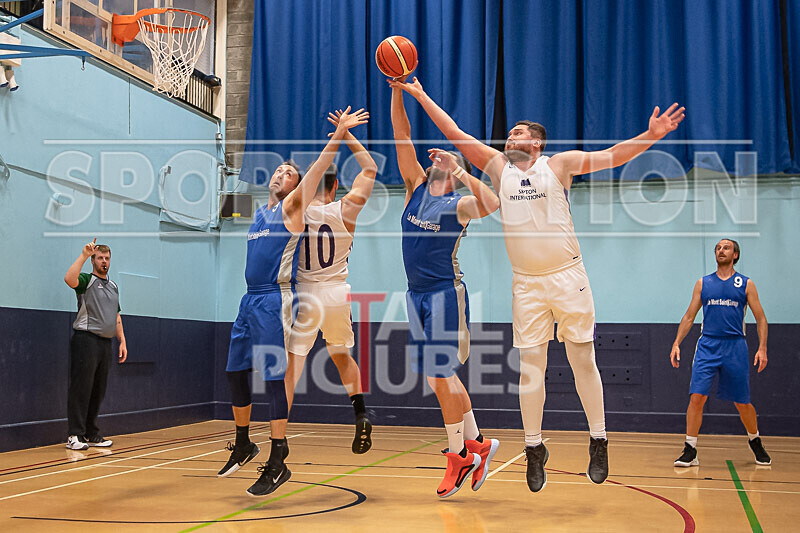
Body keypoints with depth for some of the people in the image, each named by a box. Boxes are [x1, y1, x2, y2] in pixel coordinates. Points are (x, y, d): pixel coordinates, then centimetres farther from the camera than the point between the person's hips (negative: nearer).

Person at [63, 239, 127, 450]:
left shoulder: (113, 287, 21)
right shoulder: (86, 280, -1)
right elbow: (69, 279, -25)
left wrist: (122, 341, 16)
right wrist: (84, 255, -22)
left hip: (106, 343, 7)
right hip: (86, 340, -7)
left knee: (98, 391, 9)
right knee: (81, 388, -9)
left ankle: (91, 434, 15)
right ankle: (74, 435, -8)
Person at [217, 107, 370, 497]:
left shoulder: (291, 208, 0)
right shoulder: (260, 213, 19)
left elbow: (316, 171, -10)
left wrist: (338, 136, -17)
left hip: (274, 300, -8)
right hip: (250, 299, 8)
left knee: (274, 376, -11)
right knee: (235, 371, 12)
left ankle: (278, 462, -9)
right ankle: (243, 446, 28)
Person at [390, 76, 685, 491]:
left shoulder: (559, 164, 3)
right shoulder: (497, 166, 8)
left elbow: (611, 156, -3)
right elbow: (455, 134, 7)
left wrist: (650, 135, -17)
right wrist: (419, 95, 4)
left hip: (567, 276, -2)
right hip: (526, 283, 2)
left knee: (582, 360, 2)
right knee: (530, 364, 2)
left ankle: (598, 442, 14)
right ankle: (534, 449, 12)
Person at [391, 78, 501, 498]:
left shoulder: (458, 204, -4)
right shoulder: (416, 188, 11)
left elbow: (491, 205, -26)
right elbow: (402, 137, 4)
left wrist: (464, 173, -21)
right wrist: (397, 92, -4)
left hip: (445, 293, -7)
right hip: (416, 294, 7)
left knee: (441, 375, -8)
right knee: (439, 376, 9)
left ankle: (458, 456, 5)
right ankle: (476, 443, 20)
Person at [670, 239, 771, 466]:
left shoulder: (746, 284, 5)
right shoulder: (703, 283, 9)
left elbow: (760, 318, 5)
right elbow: (689, 316, 12)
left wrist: (762, 348, -7)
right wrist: (677, 343, 2)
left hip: (735, 347, -1)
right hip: (707, 346, 1)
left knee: (742, 403, 7)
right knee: (696, 397, -12)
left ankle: (755, 442, 33)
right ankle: (690, 451, -6)